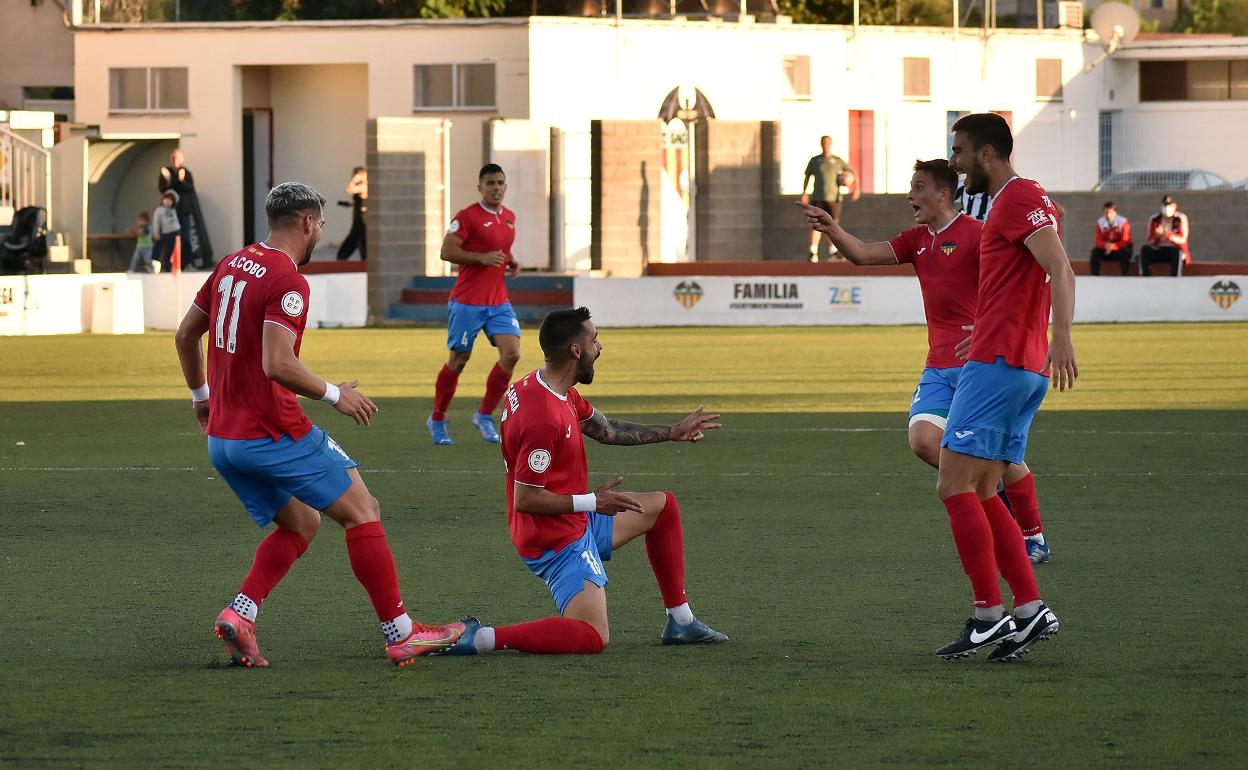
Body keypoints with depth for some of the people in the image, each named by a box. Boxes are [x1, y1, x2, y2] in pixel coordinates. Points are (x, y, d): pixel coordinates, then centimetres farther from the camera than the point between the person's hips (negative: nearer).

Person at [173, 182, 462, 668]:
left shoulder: (231, 265, 10)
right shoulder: (288, 281, -16)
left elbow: (186, 333, 19)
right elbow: (277, 364, -26)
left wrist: (201, 394, 31)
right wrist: (334, 394, -12)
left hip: (221, 440, 8)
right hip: (274, 435, -8)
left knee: (301, 523, 21)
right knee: (362, 512, 3)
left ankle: (239, 614, 1)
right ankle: (401, 634, 3)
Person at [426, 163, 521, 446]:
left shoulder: (509, 217, 11)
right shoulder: (468, 217, -11)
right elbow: (446, 251, -15)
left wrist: (511, 262, 7)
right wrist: (483, 258, -23)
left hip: (499, 301, 6)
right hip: (467, 302, -6)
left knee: (511, 353, -9)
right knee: (458, 360, 2)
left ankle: (485, 416, 5)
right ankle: (437, 419, 19)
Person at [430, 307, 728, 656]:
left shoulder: (554, 391, 4)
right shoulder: (544, 416, -29)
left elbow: (606, 430, 21)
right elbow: (525, 499, -25)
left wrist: (672, 432, 23)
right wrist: (592, 502, -17)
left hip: (577, 522, 11)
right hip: (557, 539, -11)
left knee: (663, 506, 22)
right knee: (593, 637, -21)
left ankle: (681, 621, 26)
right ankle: (478, 638, -17)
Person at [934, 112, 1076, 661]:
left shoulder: (1020, 198, -10)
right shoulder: (1012, 200, 21)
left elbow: (1061, 271, -23)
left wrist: (1061, 336, -36)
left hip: (998, 365, -10)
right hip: (1022, 368, 10)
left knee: (954, 487, -10)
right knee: (980, 496, 9)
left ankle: (989, 615, -11)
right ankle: (1030, 610, 4)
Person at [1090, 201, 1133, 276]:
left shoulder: (1123, 222, -18)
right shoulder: (1100, 223, -10)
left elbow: (1125, 241, -20)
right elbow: (1099, 241, -9)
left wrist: (1112, 246, -37)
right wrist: (1105, 245, -34)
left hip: (1121, 248, -2)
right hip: (1106, 250, 2)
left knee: (1125, 252, -35)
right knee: (1095, 251, -25)